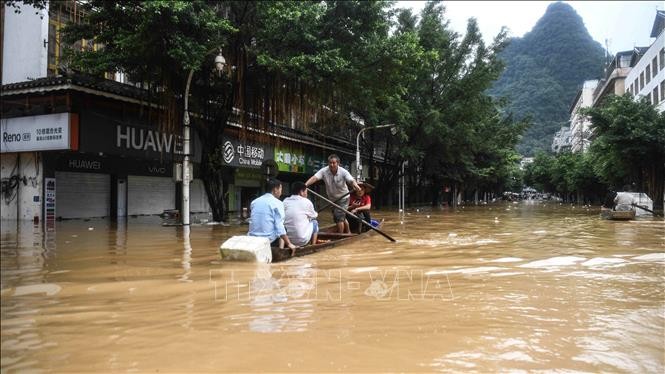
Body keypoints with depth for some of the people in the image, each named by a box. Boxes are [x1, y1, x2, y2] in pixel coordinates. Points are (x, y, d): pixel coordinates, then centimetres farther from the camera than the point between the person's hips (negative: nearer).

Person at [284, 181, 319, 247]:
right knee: (314, 222, 21)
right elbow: (314, 216, 13)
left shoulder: (285, 201, 4)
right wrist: (316, 214, 38)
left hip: (287, 239, 4)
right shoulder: (306, 202, -5)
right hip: (302, 240, -4)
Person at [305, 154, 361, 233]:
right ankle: (348, 233, 41)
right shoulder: (324, 171, -18)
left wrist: (355, 186, -60)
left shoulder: (343, 172, -22)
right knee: (342, 218, 18)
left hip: (343, 198, -4)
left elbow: (351, 180, -36)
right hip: (332, 199, 4)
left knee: (339, 217, -15)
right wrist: (305, 185, -49)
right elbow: (314, 178, -31)